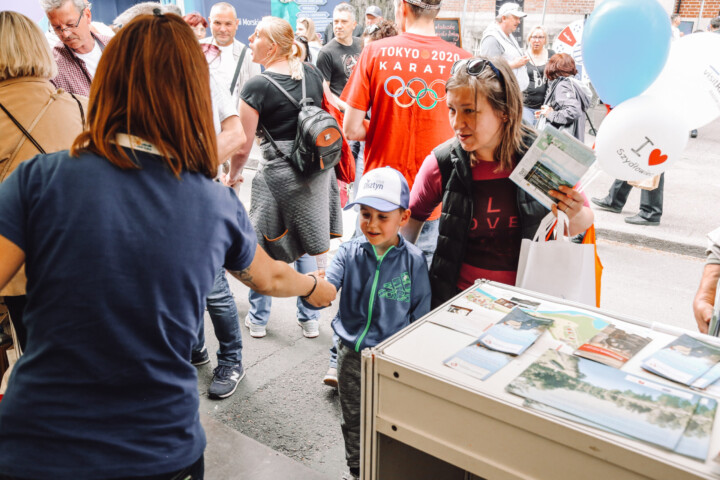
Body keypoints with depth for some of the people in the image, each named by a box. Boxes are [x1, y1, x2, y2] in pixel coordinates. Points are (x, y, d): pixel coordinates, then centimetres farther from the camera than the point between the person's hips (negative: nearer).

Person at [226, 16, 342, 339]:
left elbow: (243, 146, -8)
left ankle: (258, 319, 28)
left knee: (262, 248, 13)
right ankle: (309, 319, 25)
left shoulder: (256, 87, -12)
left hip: (279, 174, -5)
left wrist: (233, 175, 10)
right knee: (307, 245, 17)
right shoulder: (312, 74, 4)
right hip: (318, 170, 5)